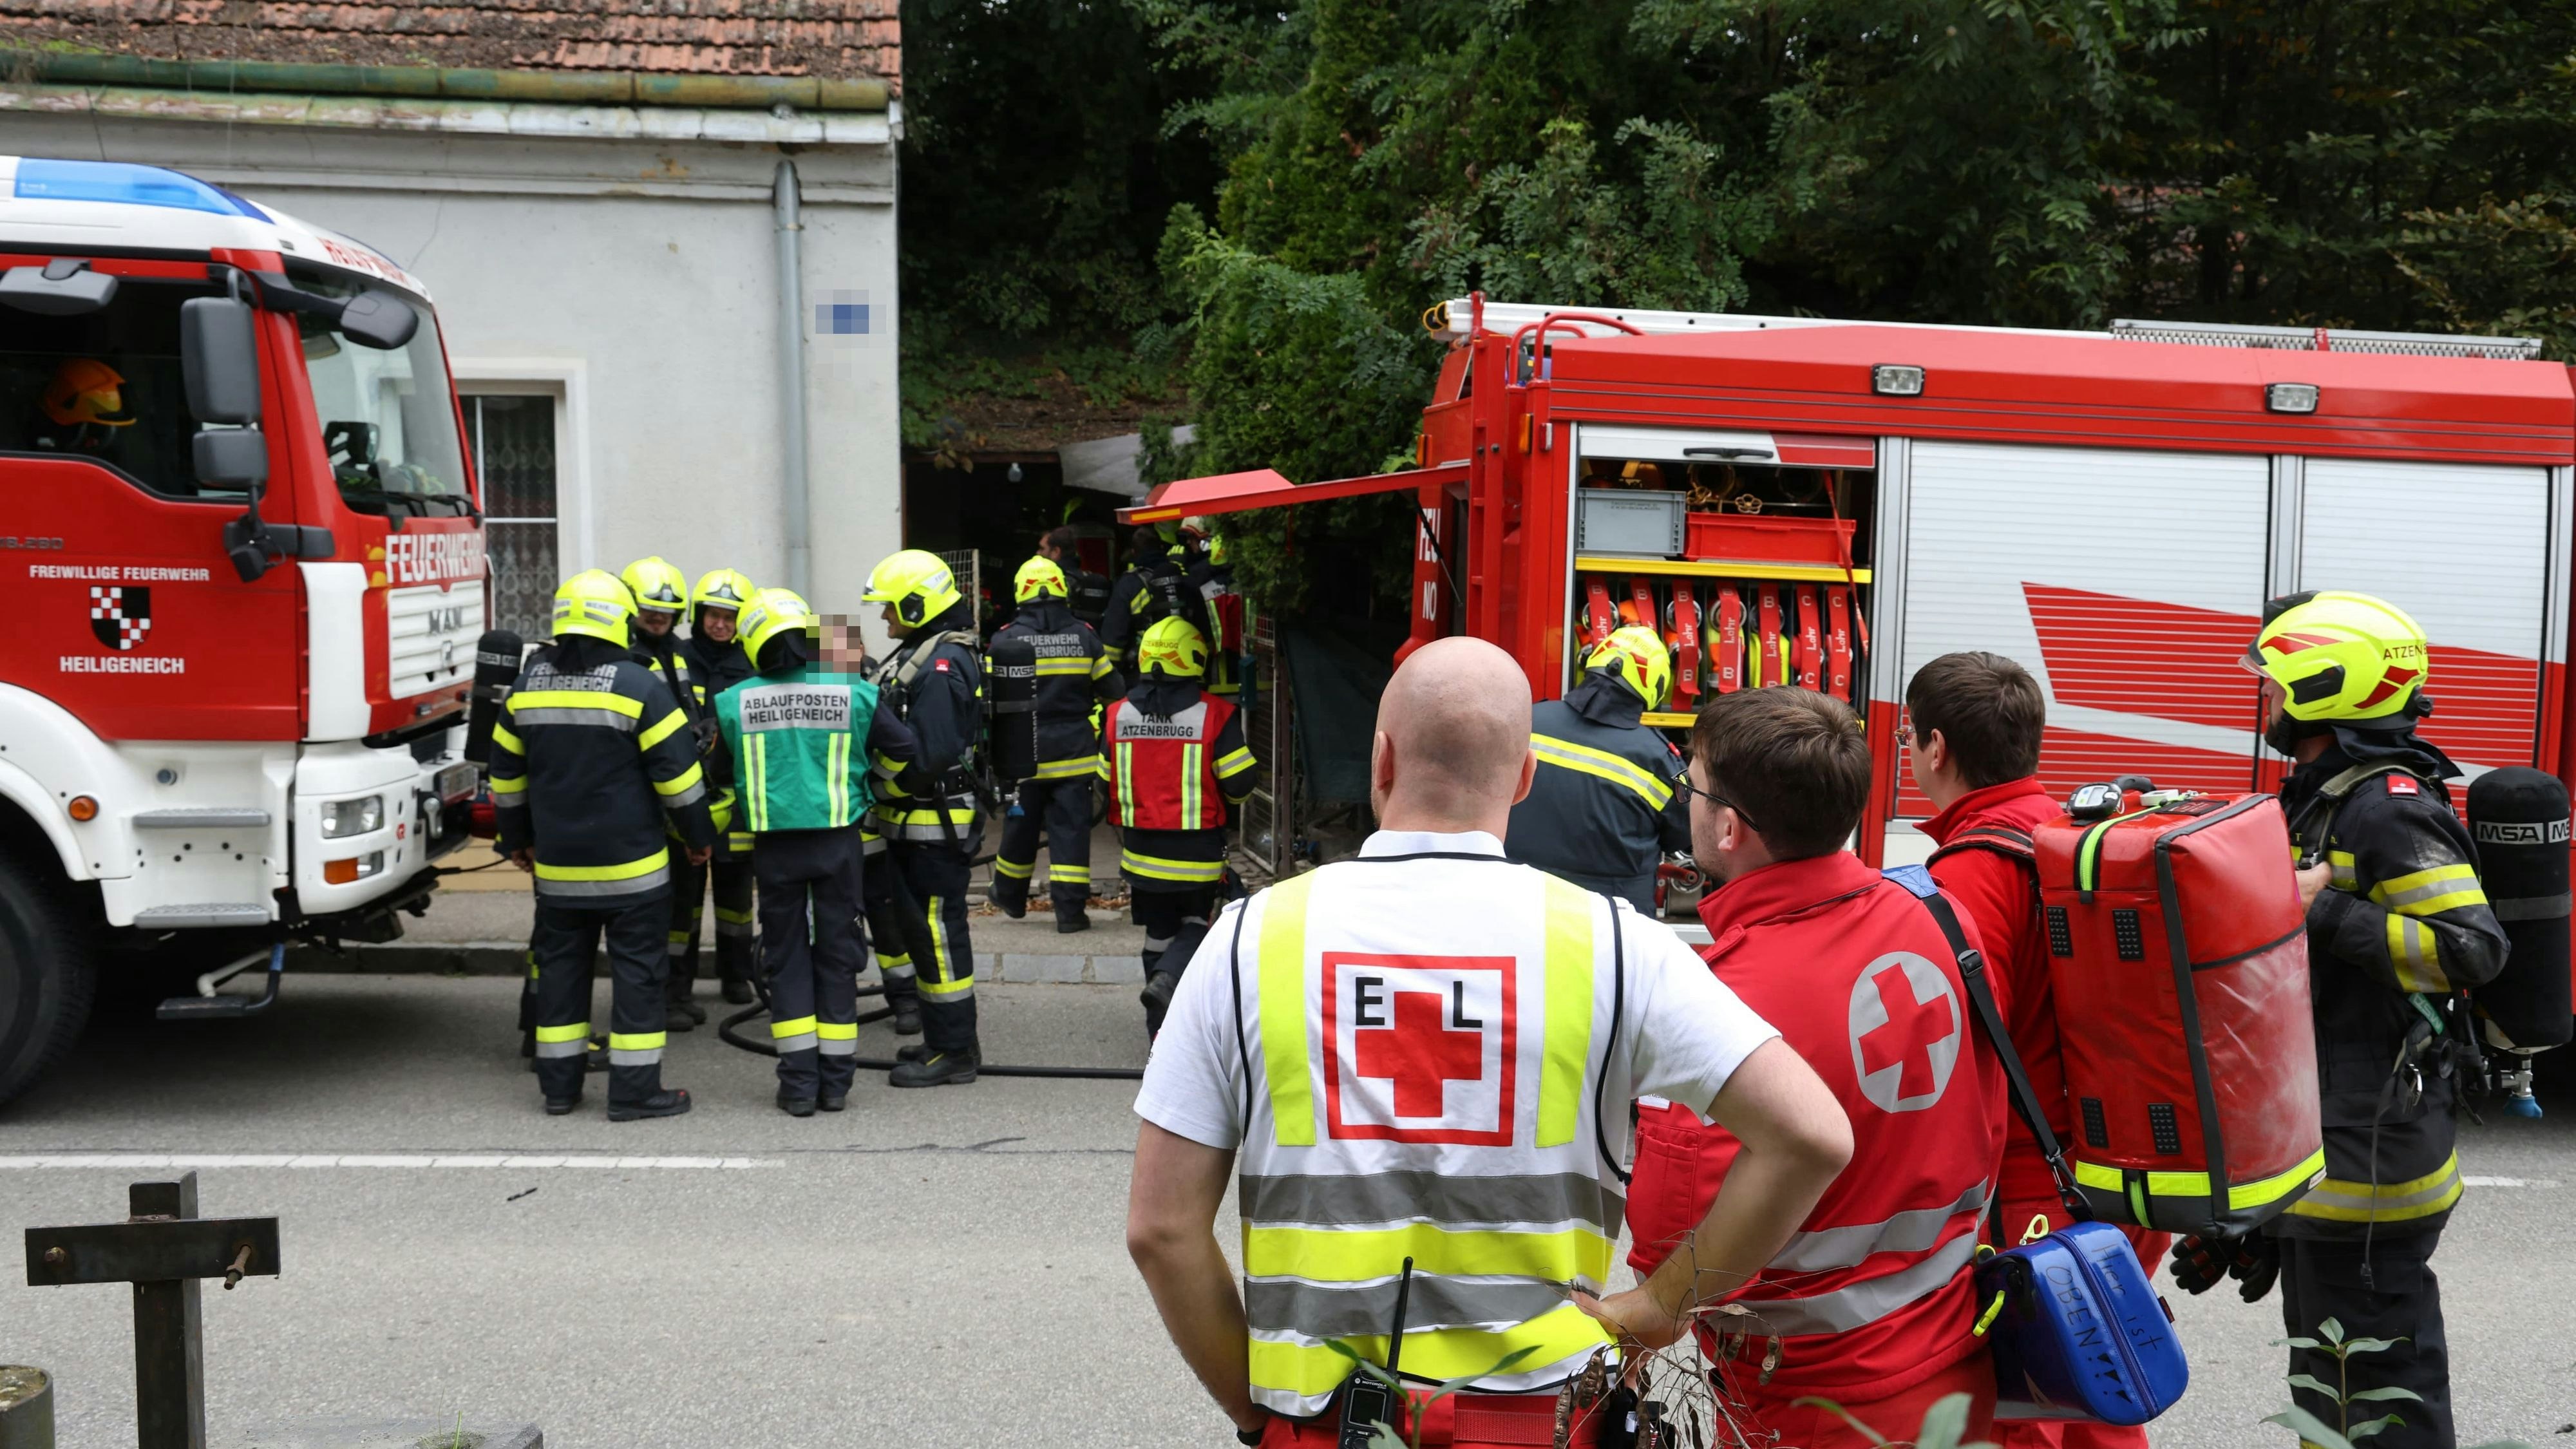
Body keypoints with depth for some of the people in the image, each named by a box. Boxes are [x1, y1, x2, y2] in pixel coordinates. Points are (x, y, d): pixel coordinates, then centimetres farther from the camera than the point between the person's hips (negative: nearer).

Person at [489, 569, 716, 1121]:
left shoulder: (526, 687, 5)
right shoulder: (641, 687, -11)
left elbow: (506, 775, 13)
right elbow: (677, 773, -10)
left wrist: (518, 839, 25)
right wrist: (699, 837, 3)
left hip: (557, 863, 5)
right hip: (631, 864, -5)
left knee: (560, 964, 13)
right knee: (637, 970, 1)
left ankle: (559, 1085, 19)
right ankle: (635, 1089, 2)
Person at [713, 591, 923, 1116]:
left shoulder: (734, 702, -5)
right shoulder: (851, 694, -7)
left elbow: (727, 766, 7)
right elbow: (902, 748, -1)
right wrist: (870, 779, 18)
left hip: (774, 842, 0)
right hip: (837, 839, 0)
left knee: (786, 958, 10)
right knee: (836, 954, 10)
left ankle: (799, 1083, 9)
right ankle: (835, 1080, 14)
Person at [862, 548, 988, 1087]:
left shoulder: (942, 664, -18)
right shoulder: (919, 654, 15)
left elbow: (931, 754, -24)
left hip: (934, 825, -11)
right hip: (913, 825, 11)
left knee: (939, 933, -4)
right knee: (925, 931, 17)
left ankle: (953, 1052, 3)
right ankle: (943, 1039, 27)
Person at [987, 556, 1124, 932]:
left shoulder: (1004, 640, -5)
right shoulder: (1084, 636, -3)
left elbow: (990, 699, -3)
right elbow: (1113, 690, 5)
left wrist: (996, 750, 11)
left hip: (1024, 756, 1)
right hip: (1074, 755, 0)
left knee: (1020, 828, 16)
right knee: (1070, 828, 2)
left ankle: (1010, 897, 32)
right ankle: (1070, 909, -2)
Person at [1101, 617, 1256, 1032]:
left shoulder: (1118, 715, 0)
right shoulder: (1215, 715, -12)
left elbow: (1107, 784, 7)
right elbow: (1239, 783, -12)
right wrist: (1221, 795, 11)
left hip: (1142, 853, 3)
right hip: (1197, 854, -3)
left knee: (1159, 932, 15)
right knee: (1195, 924, 14)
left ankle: (1162, 1029, 18)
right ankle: (1168, 980, -14)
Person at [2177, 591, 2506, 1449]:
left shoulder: (2389, 807, -18)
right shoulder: (2327, 798, 13)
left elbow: (2470, 949, -26)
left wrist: (2324, 913, -25)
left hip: (2371, 1136, -10)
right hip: (2329, 1117, 10)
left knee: (2373, 1339, -3)